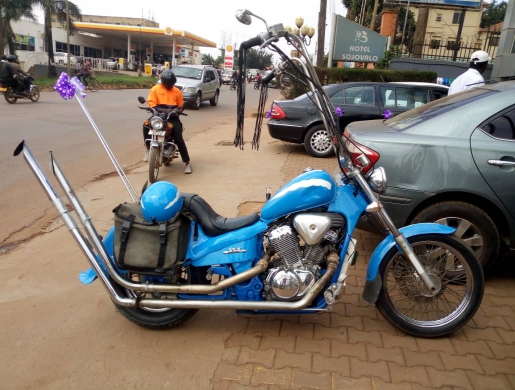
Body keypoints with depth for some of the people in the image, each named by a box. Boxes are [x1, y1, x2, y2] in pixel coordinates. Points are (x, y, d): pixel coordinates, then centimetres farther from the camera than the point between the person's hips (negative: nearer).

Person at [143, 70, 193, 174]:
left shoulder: (177, 91, 10)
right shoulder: (155, 89, 2)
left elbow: (181, 105, 16)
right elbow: (152, 105, -7)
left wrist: (178, 111, -9)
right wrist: (165, 110, -22)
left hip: (172, 117, 1)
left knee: (179, 139, -15)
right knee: (146, 126, -30)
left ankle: (187, 163, -7)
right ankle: (148, 149, -10)